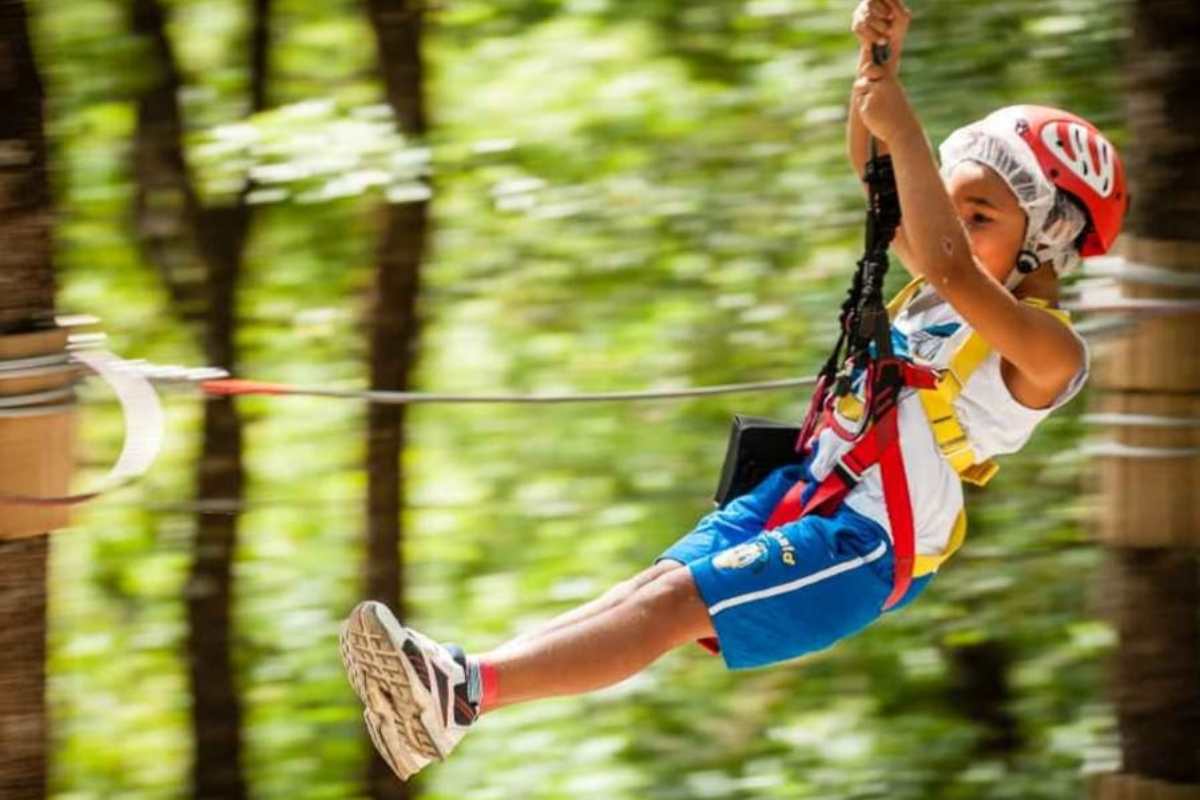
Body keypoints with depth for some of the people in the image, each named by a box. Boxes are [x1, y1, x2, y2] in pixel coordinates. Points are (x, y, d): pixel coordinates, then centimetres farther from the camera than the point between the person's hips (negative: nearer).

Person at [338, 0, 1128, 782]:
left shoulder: (1051, 351, -13)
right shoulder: (944, 294, 14)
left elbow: (950, 269, -30)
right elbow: (876, 182, 11)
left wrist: (903, 128, -31)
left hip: (869, 543, -8)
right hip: (803, 490, 8)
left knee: (673, 602, -22)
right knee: (655, 584, -9)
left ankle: (464, 692, -35)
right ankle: (442, 692, -22)